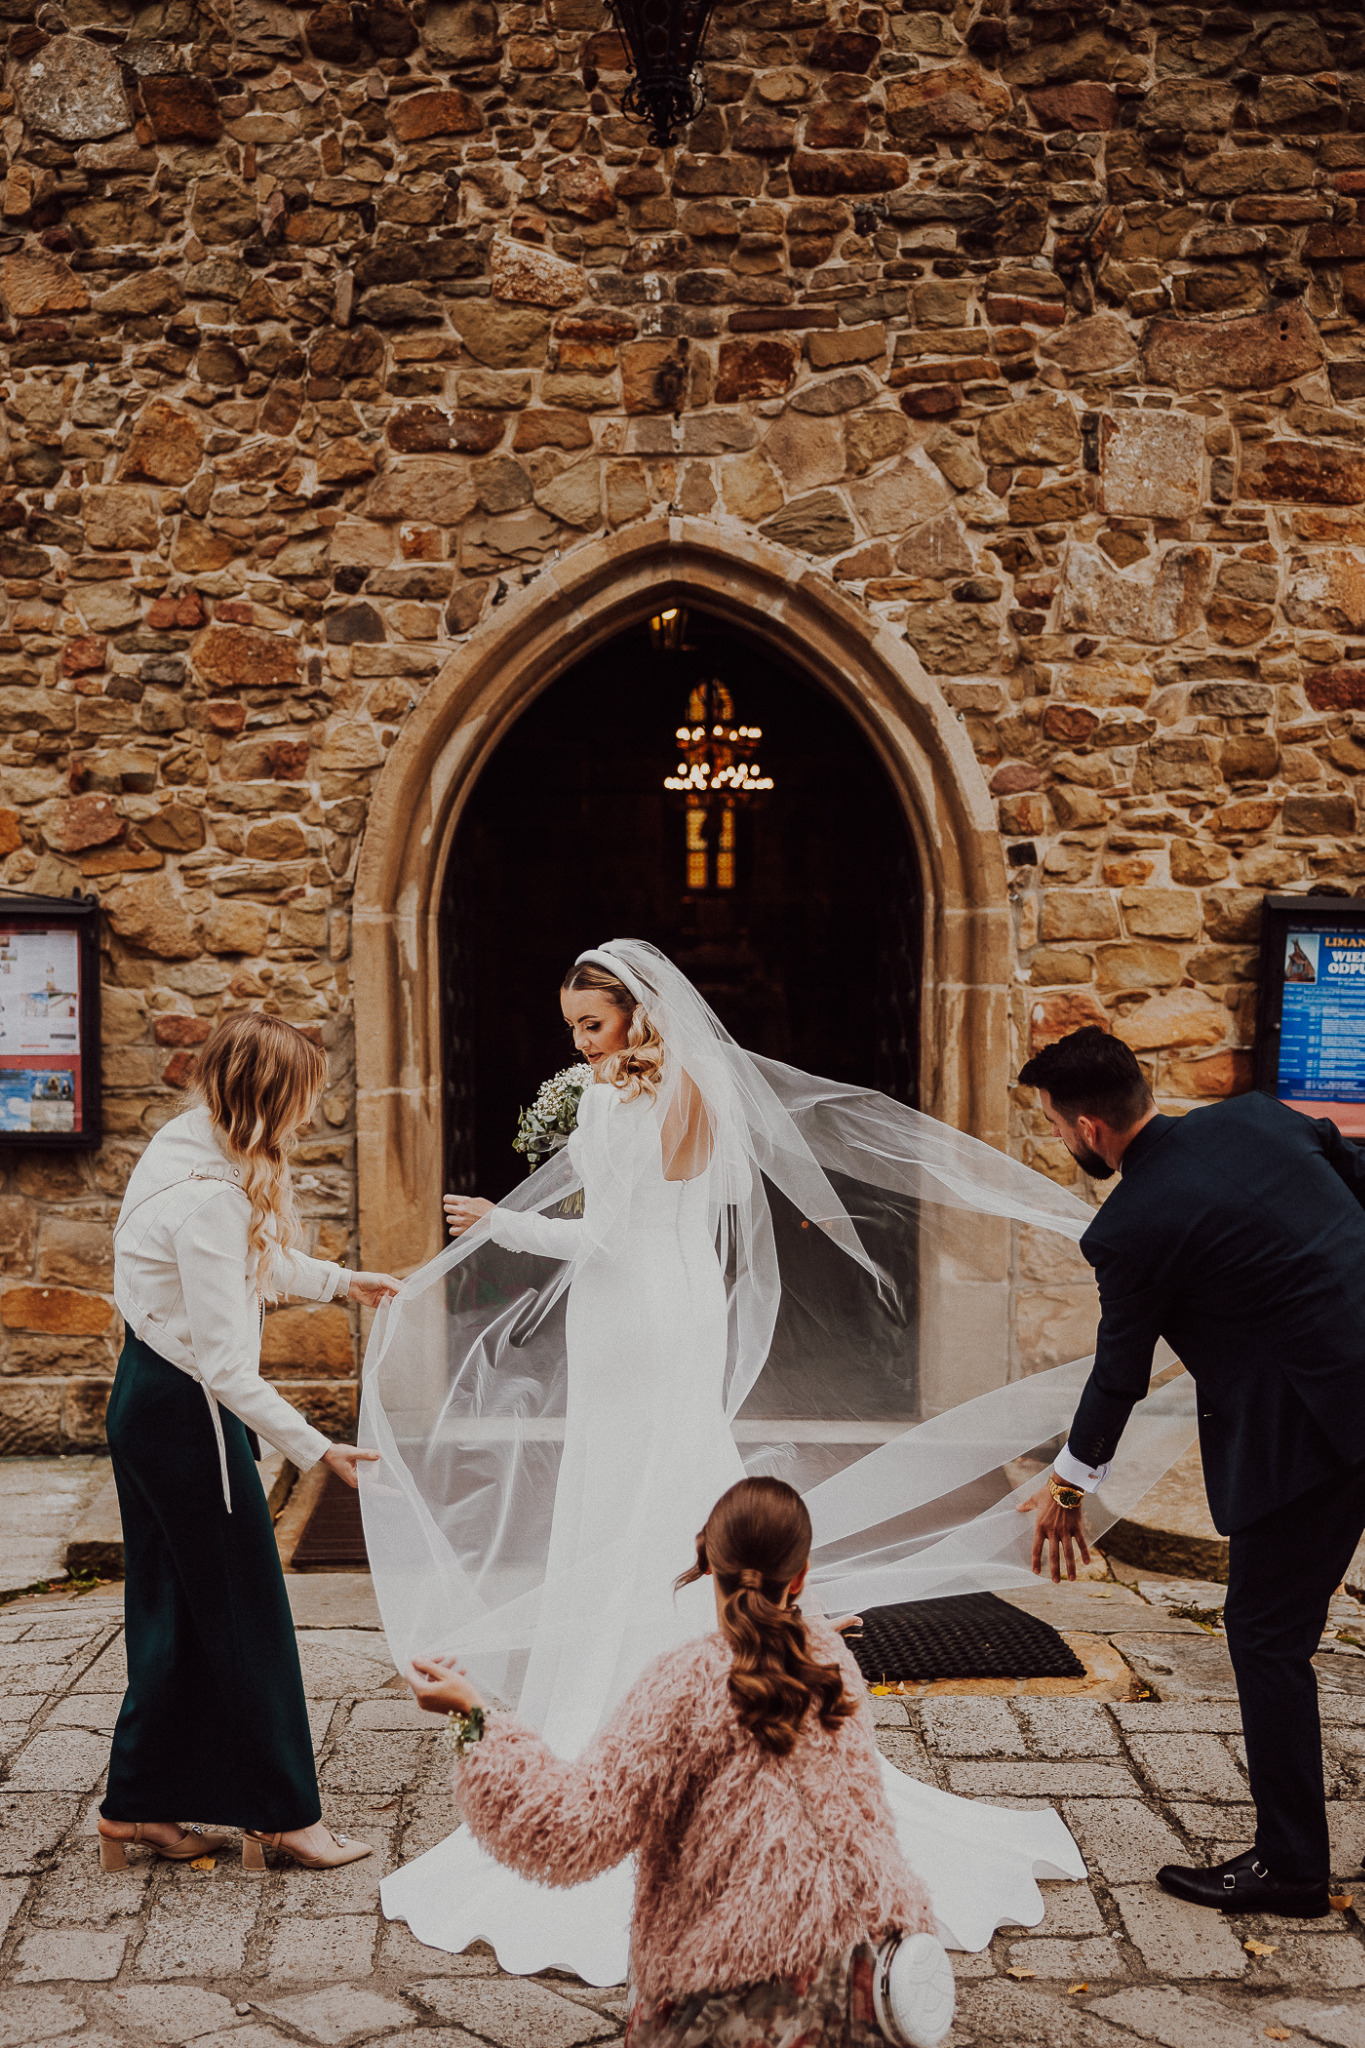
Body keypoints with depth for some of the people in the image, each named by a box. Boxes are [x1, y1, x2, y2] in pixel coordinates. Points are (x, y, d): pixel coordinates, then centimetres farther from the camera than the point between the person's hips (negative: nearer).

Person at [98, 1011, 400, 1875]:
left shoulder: (192, 1149, 4)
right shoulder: (209, 1198, -26)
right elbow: (225, 1364, -27)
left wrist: (339, 1280, 30)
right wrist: (317, 1448, -23)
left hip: (149, 1403, 10)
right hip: (187, 1413, -10)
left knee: (175, 1611, 18)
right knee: (245, 1615, 3)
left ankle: (137, 1805, 28)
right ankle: (285, 1813, 16)